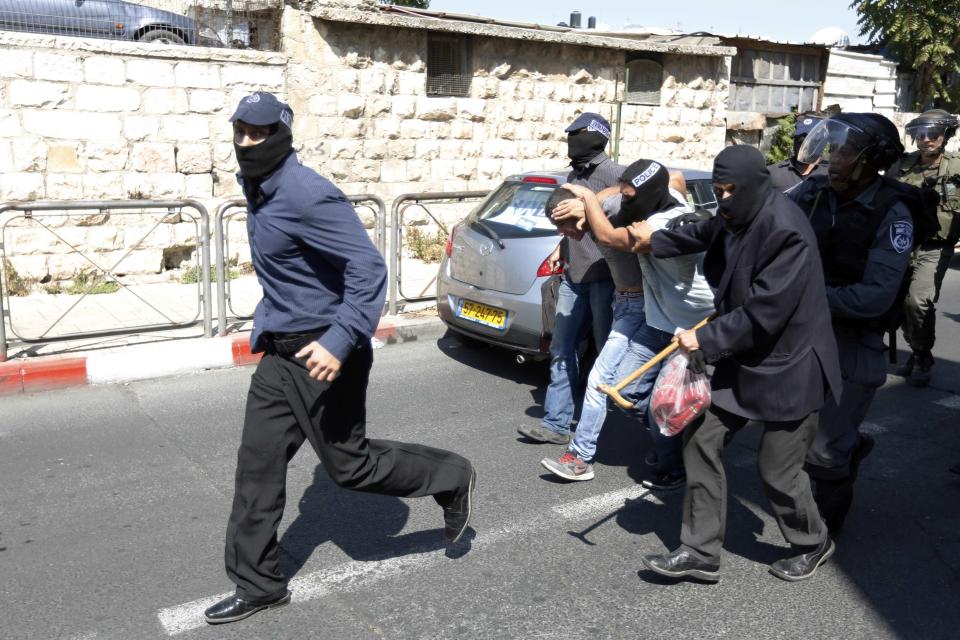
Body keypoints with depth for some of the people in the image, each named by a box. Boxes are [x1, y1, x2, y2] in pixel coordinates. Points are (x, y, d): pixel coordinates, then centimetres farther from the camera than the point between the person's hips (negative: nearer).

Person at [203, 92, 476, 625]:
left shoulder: (307, 196, -21)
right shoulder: (257, 191, 10)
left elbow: (368, 267, -26)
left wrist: (340, 342, -33)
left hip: (321, 353, -9)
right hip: (280, 352, 9)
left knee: (349, 465, 4)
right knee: (257, 465, 9)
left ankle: (452, 478, 27)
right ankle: (257, 585, 22)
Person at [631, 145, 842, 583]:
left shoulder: (786, 231, -26)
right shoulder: (735, 218, 0)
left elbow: (763, 313, -27)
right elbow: (702, 233, 25)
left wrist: (706, 341, -19)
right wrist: (655, 242, 34)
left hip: (787, 369, -8)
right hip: (741, 361, 8)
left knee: (777, 470, 4)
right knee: (701, 441, 5)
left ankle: (812, 544, 35)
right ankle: (700, 551, 17)